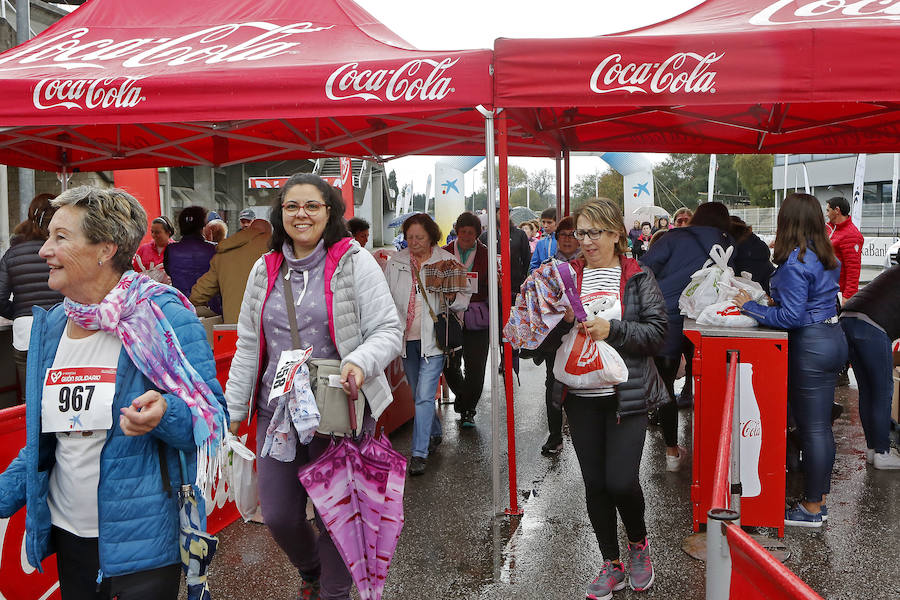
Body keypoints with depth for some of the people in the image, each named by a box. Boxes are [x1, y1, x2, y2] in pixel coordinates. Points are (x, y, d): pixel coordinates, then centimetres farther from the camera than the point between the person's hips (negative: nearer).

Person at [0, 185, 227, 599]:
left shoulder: (165, 317, -15)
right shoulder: (50, 329, 4)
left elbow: (211, 420, -15)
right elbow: (43, 440, 13)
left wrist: (165, 416, -33)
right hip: (67, 532, 6)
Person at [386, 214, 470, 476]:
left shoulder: (446, 260, -3)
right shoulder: (396, 262, 5)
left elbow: (464, 298, 0)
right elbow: (387, 297, 15)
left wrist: (452, 297, -22)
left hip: (433, 337, -4)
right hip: (407, 337, 4)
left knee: (424, 395, -11)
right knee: (419, 394, 16)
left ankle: (419, 452, -6)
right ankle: (435, 433, 38)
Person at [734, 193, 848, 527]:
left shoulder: (794, 263, -19)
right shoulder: (827, 257, 10)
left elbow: (792, 317, -21)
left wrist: (751, 307, -13)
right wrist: (779, 301, 13)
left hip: (811, 347, -9)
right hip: (833, 337, 9)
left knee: (811, 428, 0)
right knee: (821, 425, 17)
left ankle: (811, 509, 11)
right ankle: (820, 494, 29)